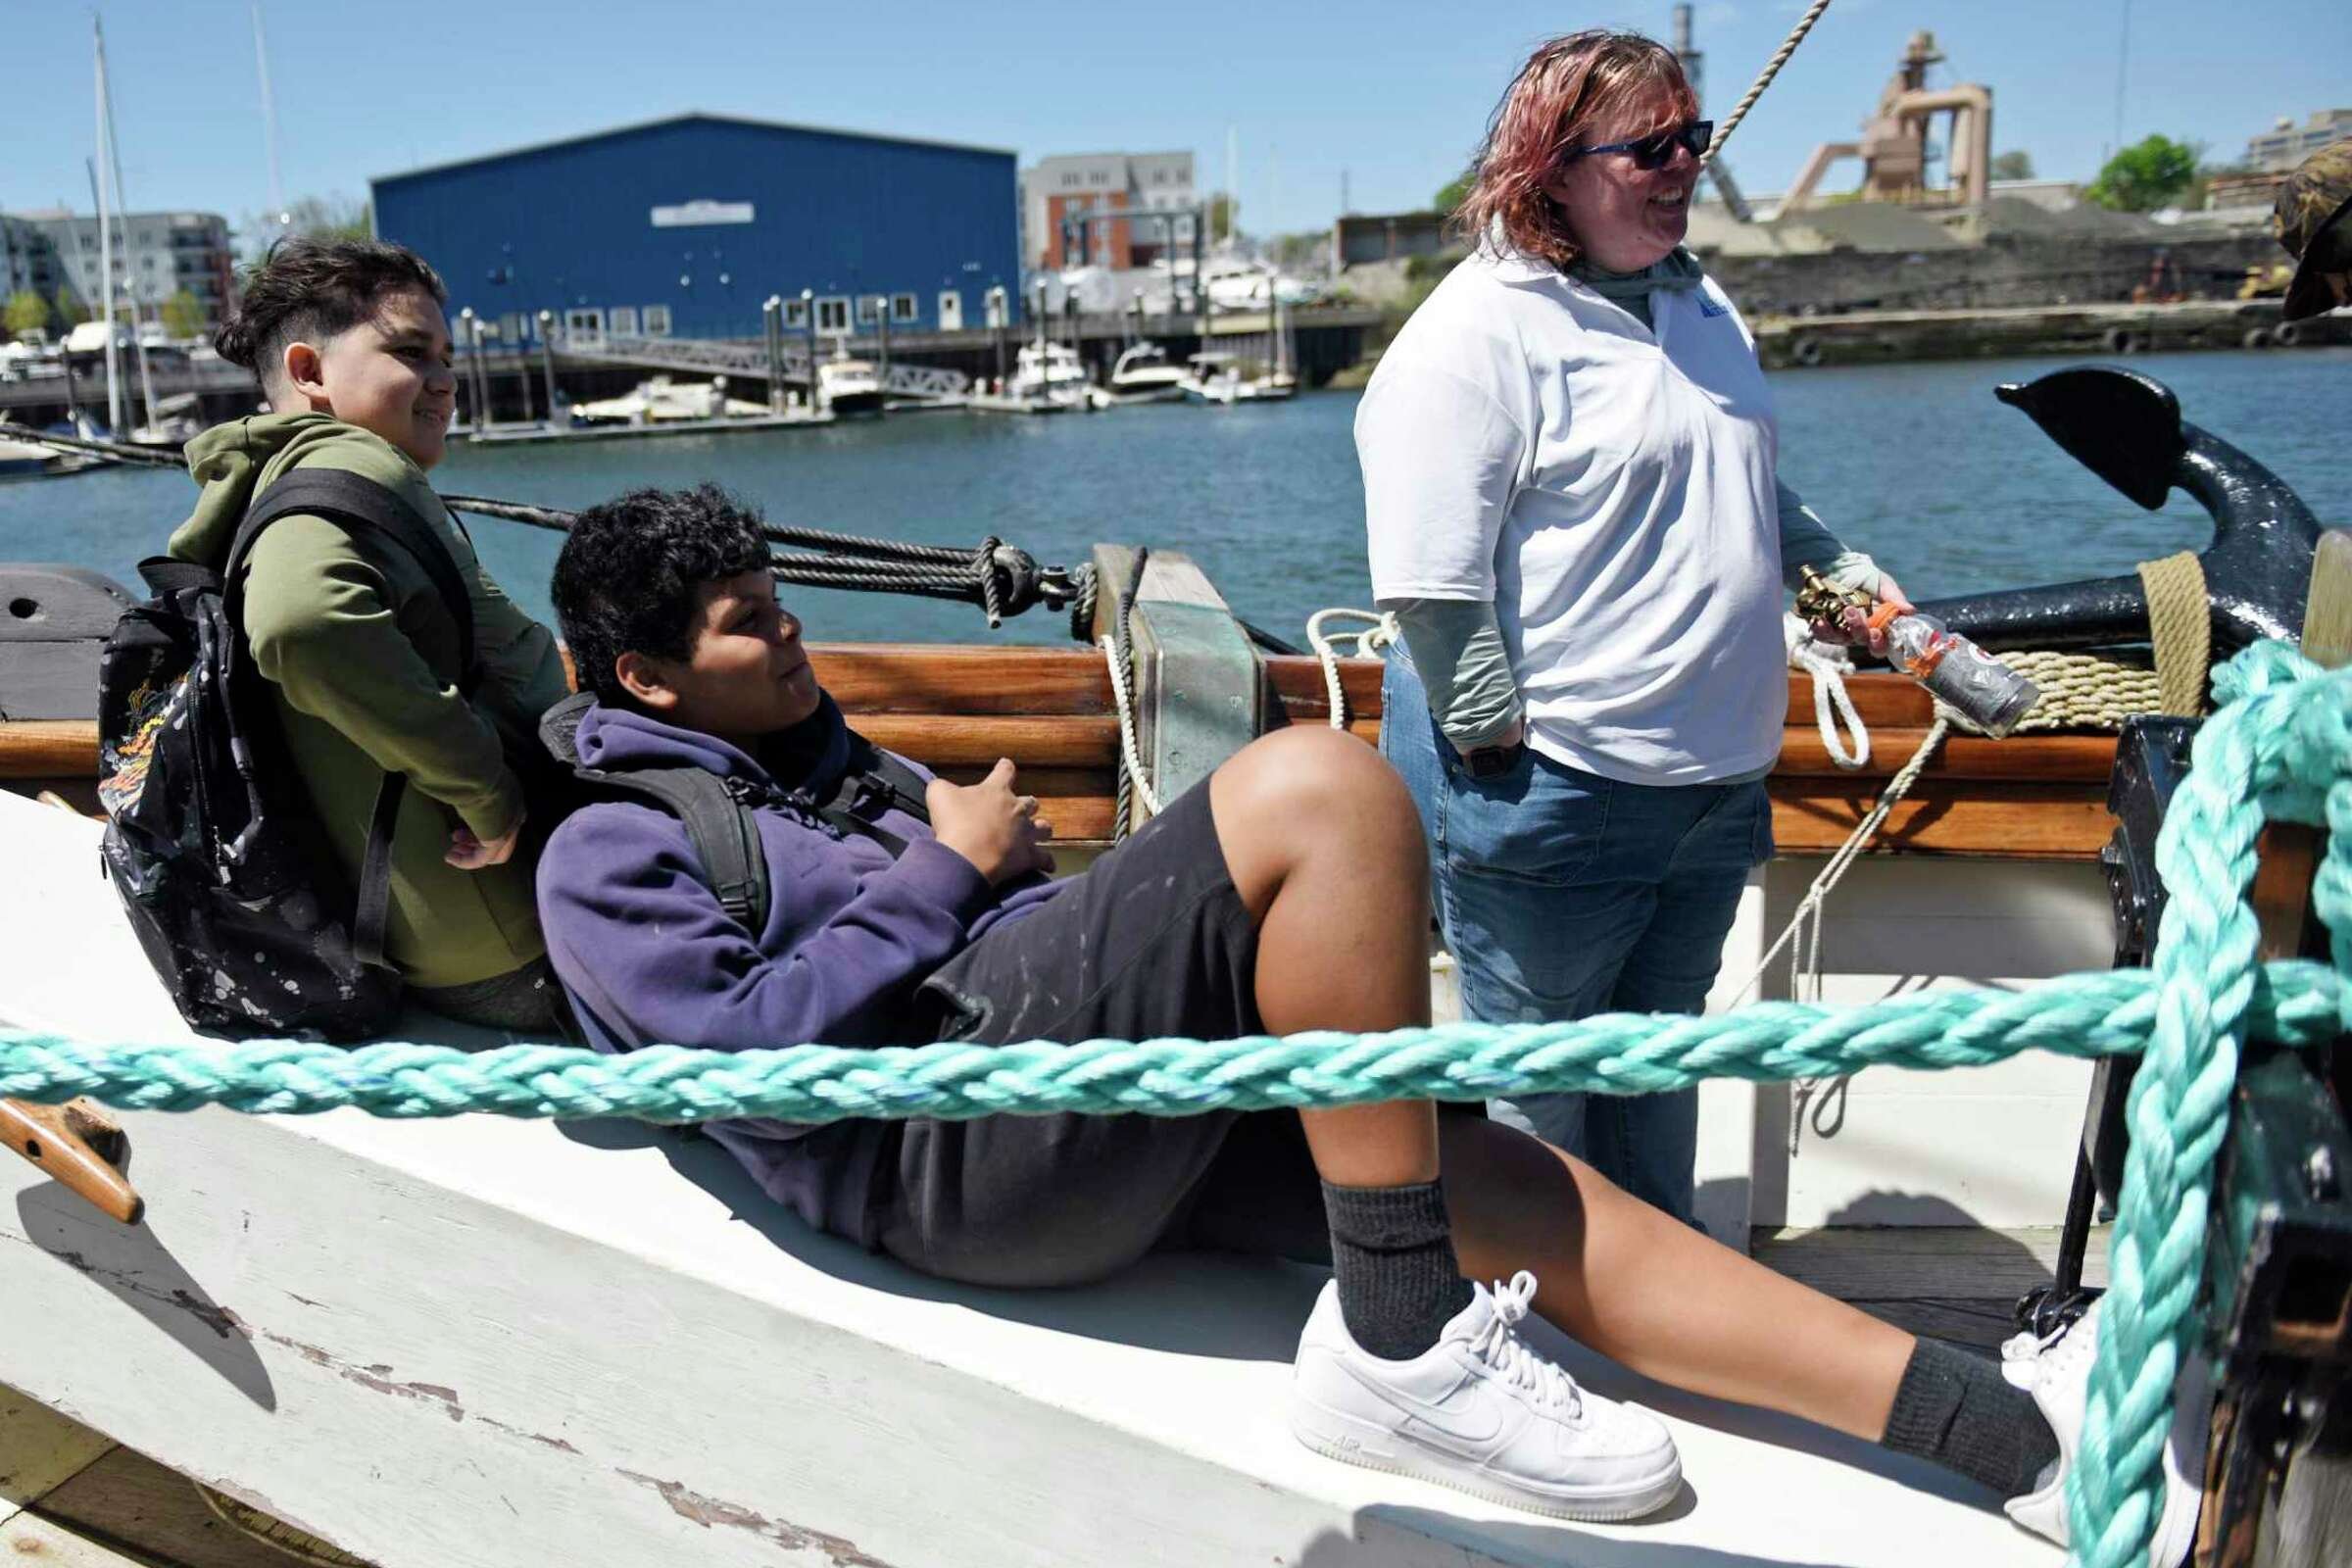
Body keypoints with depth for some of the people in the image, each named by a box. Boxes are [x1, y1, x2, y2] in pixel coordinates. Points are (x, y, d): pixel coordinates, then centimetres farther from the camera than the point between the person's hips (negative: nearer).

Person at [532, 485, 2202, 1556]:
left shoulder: (819, 757, 29)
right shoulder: (614, 852, 4)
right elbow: (750, 1049, -12)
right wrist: (945, 871, -5)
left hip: (1094, 1109, 9)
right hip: (943, 1139, -8)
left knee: (1497, 1183, -7)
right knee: (1325, 786, -24)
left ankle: (2019, 1428, -7)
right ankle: (1402, 1353, -21)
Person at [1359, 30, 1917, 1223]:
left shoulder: (1699, 305, 14)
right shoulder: (1478, 331, -14)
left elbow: (1752, 490, 28)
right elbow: (1429, 582, -20)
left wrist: (1837, 571, 15)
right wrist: (1501, 741, -18)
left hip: (1714, 782, 8)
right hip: (1550, 790, -8)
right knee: (1534, 1087, 8)